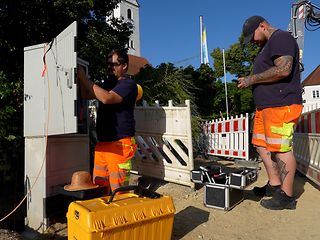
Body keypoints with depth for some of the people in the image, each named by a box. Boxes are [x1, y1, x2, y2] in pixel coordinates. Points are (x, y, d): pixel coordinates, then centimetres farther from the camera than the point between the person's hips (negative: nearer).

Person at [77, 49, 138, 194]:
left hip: (119, 144, -8)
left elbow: (107, 98, -21)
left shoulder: (128, 84, -6)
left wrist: (84, 79, -15)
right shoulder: (108, 83, 20)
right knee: (99, 187, 11)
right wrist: (81, 78, 2)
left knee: (118, 190, -3)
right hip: (102, 142, 8)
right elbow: (86, 95, 17)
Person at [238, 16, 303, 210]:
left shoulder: (281, 38, -6)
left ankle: (287, 196, 3)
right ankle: (274, 186, 21)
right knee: (262, 145, 11)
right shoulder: (267, 46, 26)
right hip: (266, 106, 11)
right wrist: (251, 81, 14)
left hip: (281, 106, -11)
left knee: (282, 149, -7)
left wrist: (252, 79, -13)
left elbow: (283, 69, -21)